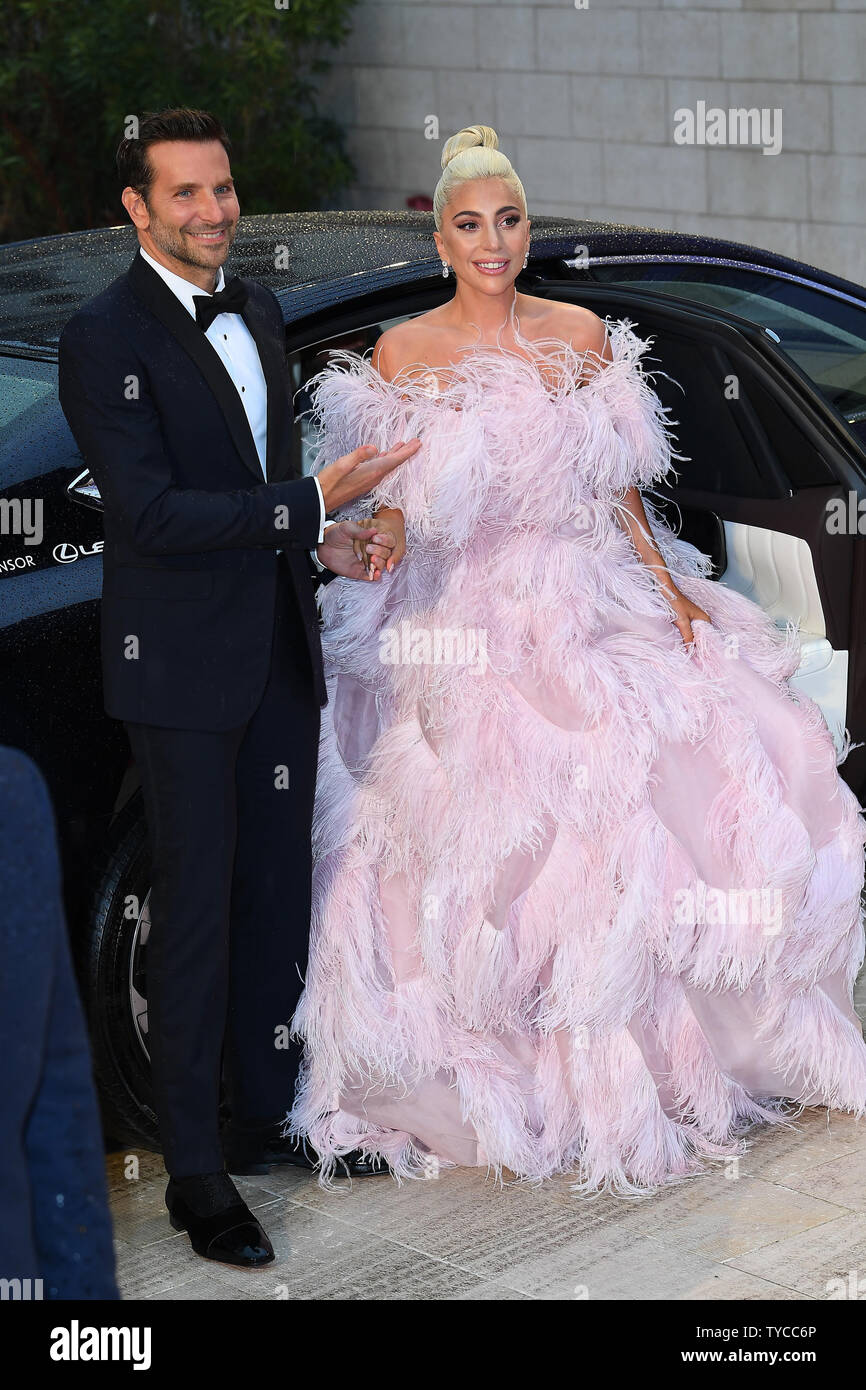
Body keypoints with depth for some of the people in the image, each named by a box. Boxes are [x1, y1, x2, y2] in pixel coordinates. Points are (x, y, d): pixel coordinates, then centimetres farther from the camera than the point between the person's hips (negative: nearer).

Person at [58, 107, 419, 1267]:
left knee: (278, 892, 14)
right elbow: (152, 514, -21)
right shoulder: (104, 340, -13)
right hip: (183, 665, -7)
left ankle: (266, 1114, 30)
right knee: (196, 909, -1)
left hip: (280, 649, 7)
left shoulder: (256, 313, 11)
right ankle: (196, 1175, 9)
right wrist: (310, 506, -24)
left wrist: (324, 546, 1)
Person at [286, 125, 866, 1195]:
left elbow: (618, 486, 10)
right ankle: (504, 1076, 8)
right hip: (462, 622, -3)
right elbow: (392, 502, 0)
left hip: (589, 605, 3)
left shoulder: (583, 336, 7)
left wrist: (668, 584, -1)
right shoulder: (402, 354, 0)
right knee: (485, 849, -9)